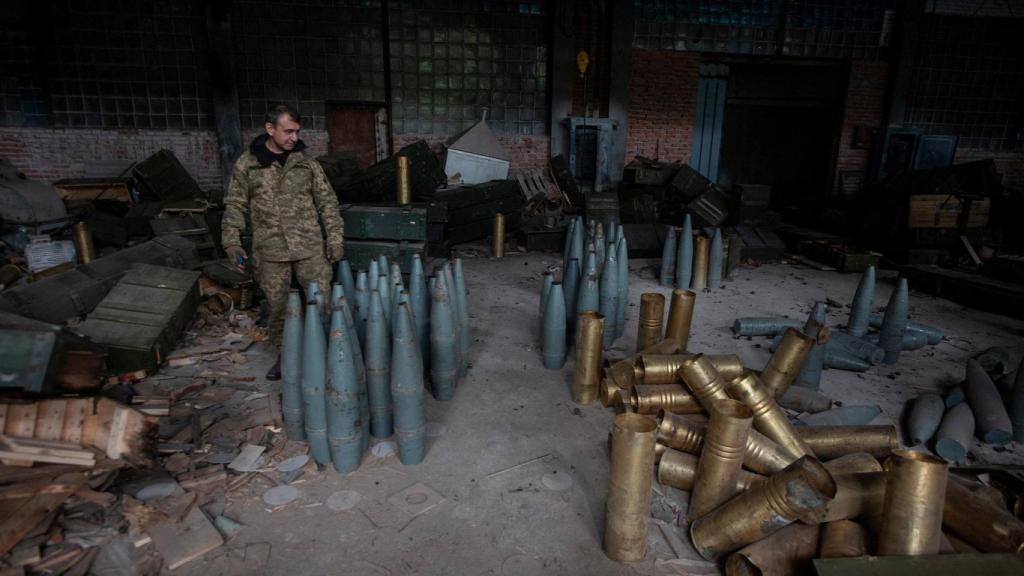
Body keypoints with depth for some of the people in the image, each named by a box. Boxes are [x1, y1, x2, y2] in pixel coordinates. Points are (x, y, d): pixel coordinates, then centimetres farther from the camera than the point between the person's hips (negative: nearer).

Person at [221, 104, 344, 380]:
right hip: (270, 250, 0)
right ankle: (284, 355, 26)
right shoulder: (247, 164, 3)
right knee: (277, 306, 8)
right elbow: (235, 205, 7)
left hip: (310, 247, 0)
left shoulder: (307, 163, 4)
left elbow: (327, 202, 6)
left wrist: (335, 238, 0)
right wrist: (232, 241, 0)